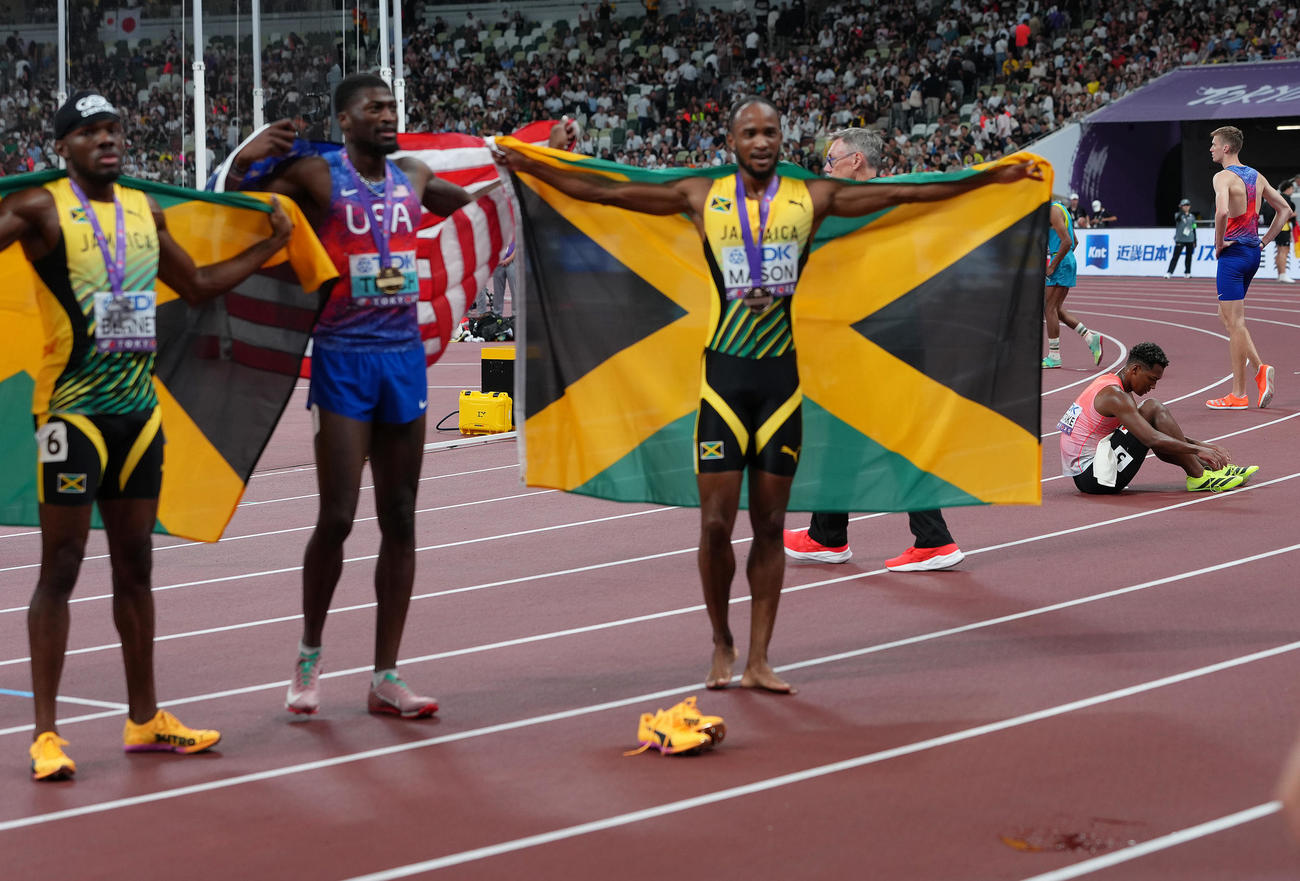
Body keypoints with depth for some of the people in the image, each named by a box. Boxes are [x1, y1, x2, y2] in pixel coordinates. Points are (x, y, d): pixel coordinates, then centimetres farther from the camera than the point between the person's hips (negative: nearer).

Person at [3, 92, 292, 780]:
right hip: (72, 408, -6)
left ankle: (144, 720, 22)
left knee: (135, 565, 13)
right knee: (61, 568, -4)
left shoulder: (145, 212, 12)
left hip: (138, 408, 6)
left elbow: (197, 285, 25)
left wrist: (271, 244, 24)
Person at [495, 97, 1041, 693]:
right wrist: (530, 168, 0)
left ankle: (758, 660, 11)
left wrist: (993, 177, 3)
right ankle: (722, 645, 17)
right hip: (724, 374, -1)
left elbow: (904, 194, 5)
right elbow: (607, 193, 4)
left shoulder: (812, 199, 5)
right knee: (716, 524, -3)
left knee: (770, 525, 4)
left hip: (782, 376, 1)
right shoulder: (702, 198, 3)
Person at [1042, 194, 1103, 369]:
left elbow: (1067, 242, -22)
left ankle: (1054, 356, -3)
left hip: (1060, 263, -10)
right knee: (1056, 310, 12)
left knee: (1050, 309, -5)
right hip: (1069, 262, 10)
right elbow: (1074, 241, 24)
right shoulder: (1061, 209, 19)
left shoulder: (1053, 211, -13)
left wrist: (1052, 266, -18)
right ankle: (1090, 337, 8)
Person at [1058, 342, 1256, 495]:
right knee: (1153, 408, -14)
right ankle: (1199, 477, -12)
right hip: (1090, 476, -10)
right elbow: (1152, 440, -26)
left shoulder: (1108, 382, 17)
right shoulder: (1114, 395, -16)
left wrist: (1199, 444, 17)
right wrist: (1198, 450, -22)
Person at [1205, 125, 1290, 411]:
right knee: (1227, 316, 19)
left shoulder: (1223, 177, -13)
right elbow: (1285, 210, 17)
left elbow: (1222, 211, -31)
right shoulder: (1256, 177, 13)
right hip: (1253, 253, 9)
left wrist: (1219, 243, -15)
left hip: (1233, 253, -8)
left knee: (1235, 322, -4)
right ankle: (1259, 369, 5)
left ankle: (1239, 395, -2)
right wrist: (1264, 241, 14)